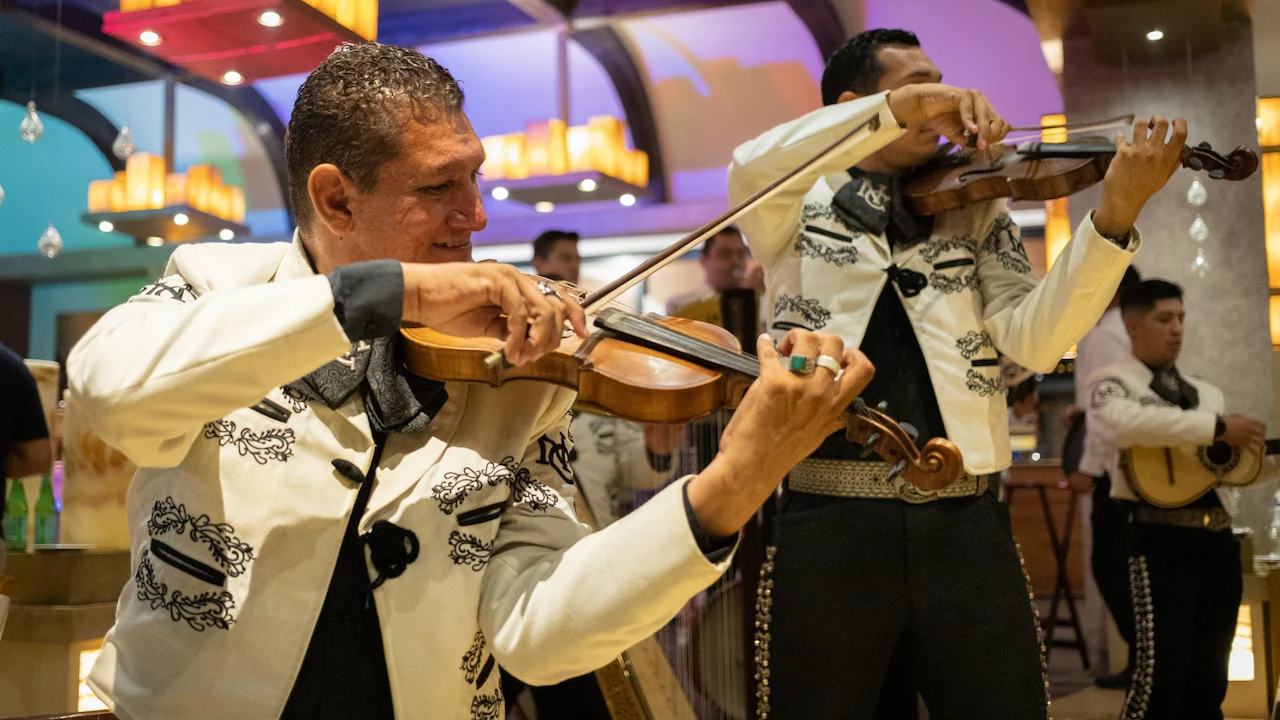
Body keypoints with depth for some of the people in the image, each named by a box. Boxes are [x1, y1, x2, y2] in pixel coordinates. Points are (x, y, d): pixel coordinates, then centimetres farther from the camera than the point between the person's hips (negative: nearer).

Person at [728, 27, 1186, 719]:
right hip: (829, 518, -2)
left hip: (965, 517, 2)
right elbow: (751, 168, -15)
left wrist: (1114, 216, -15)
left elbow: (1033, 341, -1)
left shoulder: (977, 214, 14)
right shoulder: (799, 209, 9)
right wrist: (897, 108, -22)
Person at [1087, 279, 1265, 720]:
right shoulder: (1112, 383, 1)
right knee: (1162, 669, -12)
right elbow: (1128, 422, -23)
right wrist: (1218, 427, -24)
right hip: (1162, 540, -7)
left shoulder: (1206, 392, 22)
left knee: (1209, 675, 11)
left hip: (1219, 538, 7)